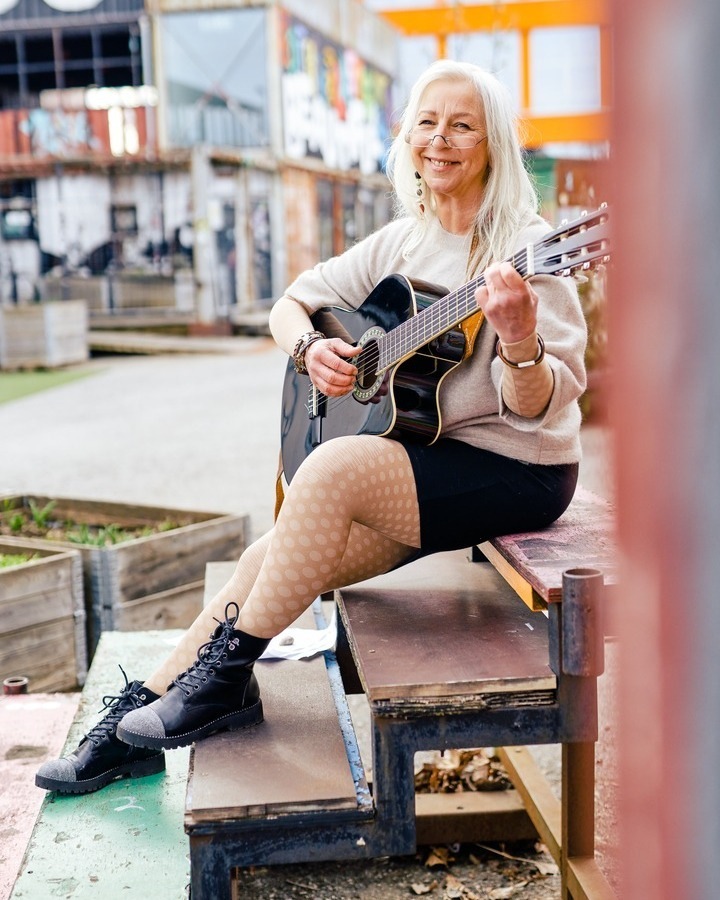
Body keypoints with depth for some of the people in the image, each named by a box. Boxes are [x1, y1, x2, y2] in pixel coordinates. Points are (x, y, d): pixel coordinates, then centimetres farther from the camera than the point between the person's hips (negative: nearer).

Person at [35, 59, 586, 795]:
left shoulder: (522, 246, -12)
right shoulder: (402, 241, 8)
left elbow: (538, 409, -18)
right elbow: (291, 303, 15)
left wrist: (519, 341, -39)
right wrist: (310, 348, -7)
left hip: (518, 471, -6)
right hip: (424, 458, 7)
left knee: (334, 467, -30)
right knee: (273, 560, -10)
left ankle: (227, 675, -14)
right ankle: (138, 715, 3)